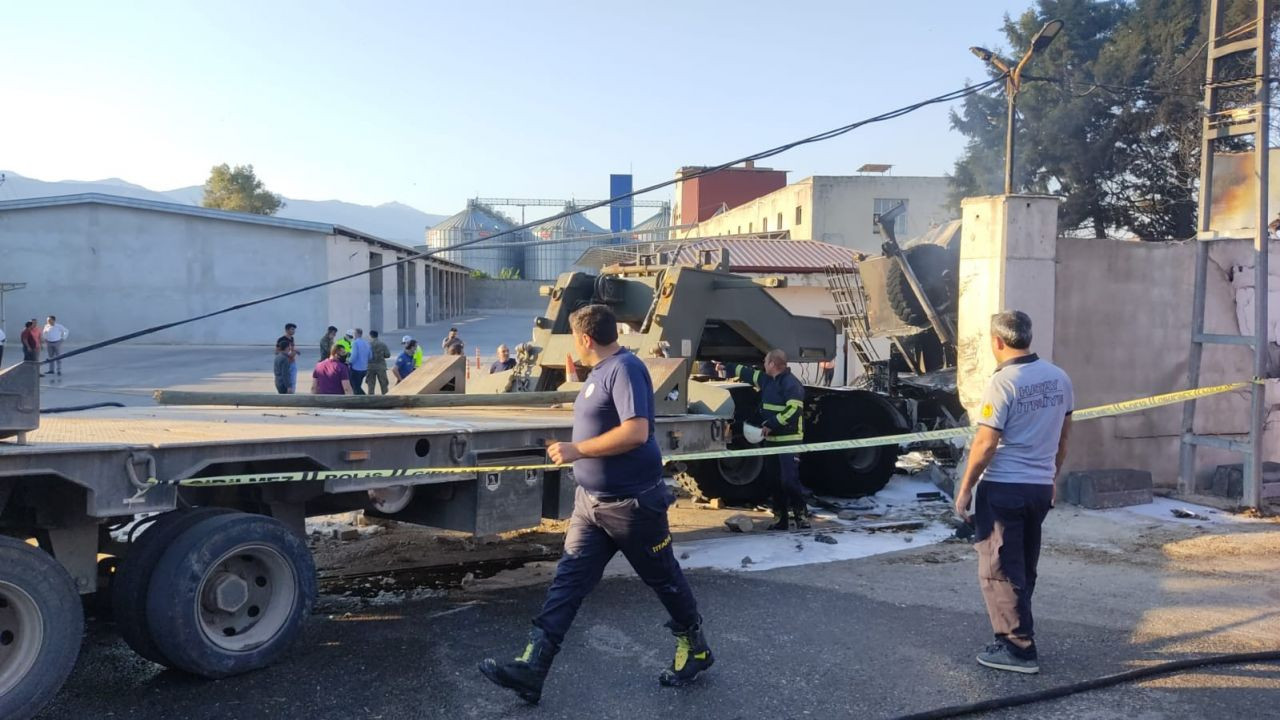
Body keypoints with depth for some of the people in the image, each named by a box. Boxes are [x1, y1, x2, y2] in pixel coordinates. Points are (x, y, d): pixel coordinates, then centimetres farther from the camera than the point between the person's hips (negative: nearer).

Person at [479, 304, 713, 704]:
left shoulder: (625, 369, -20)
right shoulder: (601, 371, 10)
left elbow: (636, 432, -30)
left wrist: (577, 450, -25)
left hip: (631, 503, -9)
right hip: (591, 501, 9)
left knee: (664, 579, 9)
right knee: (568, 580, 2)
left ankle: (695, 649, 30)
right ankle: (532, 668, 1)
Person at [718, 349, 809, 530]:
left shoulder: (792, 383, -14)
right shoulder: (767, 380, 14)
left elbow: (794, 409, -24)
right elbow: (748, 373, 30)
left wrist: (772, 424, -25)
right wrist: (727, 368, 39)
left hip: (790, 440, -9)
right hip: (772, 439, 9)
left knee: (789, 480, -13)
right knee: (776, 481, 10)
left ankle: (802, 515, -3)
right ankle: (779, 518, 16)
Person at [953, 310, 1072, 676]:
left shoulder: (1003, 382, -16)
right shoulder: (1059, 378, 6)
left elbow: (986, 443, -18)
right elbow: (1063, 435, 14)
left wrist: (965, 488, -10)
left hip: (1003, 488, -7)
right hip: (1040, 487, 8)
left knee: (1000, 569, 1)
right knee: (1023, 568, 17)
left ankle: (1018, 649, 3)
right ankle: (1014, 635, 27)